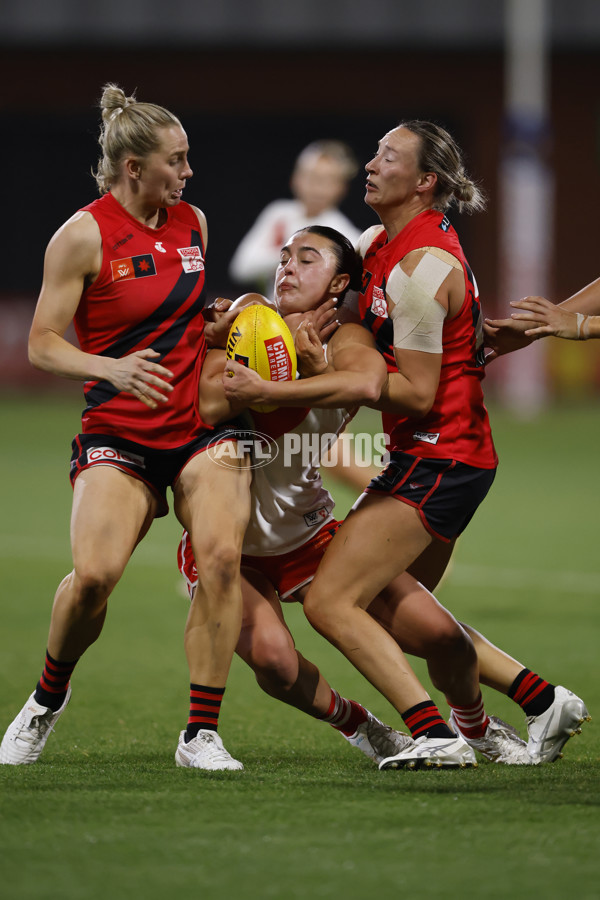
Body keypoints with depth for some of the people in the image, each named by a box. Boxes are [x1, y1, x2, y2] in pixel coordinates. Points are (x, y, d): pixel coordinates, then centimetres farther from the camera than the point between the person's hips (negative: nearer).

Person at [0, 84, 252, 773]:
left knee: (221, 555, -21)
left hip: (202, 425, 4)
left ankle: (201, 734, -14)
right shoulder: (84, 236, -7)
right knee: (94, 572, -23)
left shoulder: (193, 223, 10)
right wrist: (111, 367, -25)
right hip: (115, 433, -4)